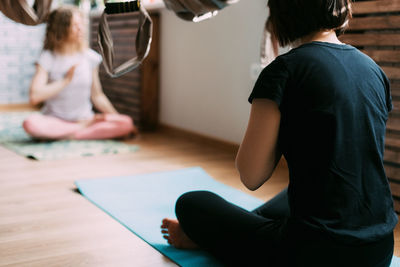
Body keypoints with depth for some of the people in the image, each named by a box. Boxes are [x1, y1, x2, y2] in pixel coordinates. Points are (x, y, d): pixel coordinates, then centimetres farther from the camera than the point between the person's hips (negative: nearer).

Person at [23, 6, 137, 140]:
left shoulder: (90, 57, 5)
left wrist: (116, 117, 1)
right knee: (31, 123, -36)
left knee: (127, 123, -22)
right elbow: (35, 96, -16)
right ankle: (84, 128, -16)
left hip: (84, 118, 2)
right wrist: (66, 80, -13)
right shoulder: (48, 58, -4)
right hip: (55, 121, -1)